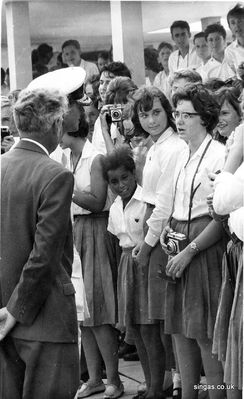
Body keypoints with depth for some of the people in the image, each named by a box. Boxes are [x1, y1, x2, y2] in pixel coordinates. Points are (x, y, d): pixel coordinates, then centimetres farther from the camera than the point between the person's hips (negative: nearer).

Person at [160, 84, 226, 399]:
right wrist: (168, 229, 6)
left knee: (204, 334, -6)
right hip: (179, 248, 8)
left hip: (205, 248, -8)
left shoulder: (219, 156, -12)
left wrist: (190, 251, -16)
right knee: (180, 329, 10)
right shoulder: (182, 157, 13)